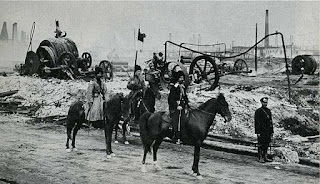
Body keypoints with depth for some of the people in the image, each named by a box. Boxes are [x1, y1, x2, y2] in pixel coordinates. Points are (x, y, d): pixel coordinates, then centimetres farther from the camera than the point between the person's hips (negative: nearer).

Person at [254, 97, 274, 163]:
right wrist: (258, 132, -14)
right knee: (261, 144, -3)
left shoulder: (268, 111, 14)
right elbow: (257, 122, -9)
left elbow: (270, 121, 16)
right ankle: (260, 158, 2)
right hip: (261, 131, -6)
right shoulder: (258, 111, -6)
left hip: (268, 131, 6)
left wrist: (272, 131, 12)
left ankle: (265, 157, 16)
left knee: (266, 144, 8)